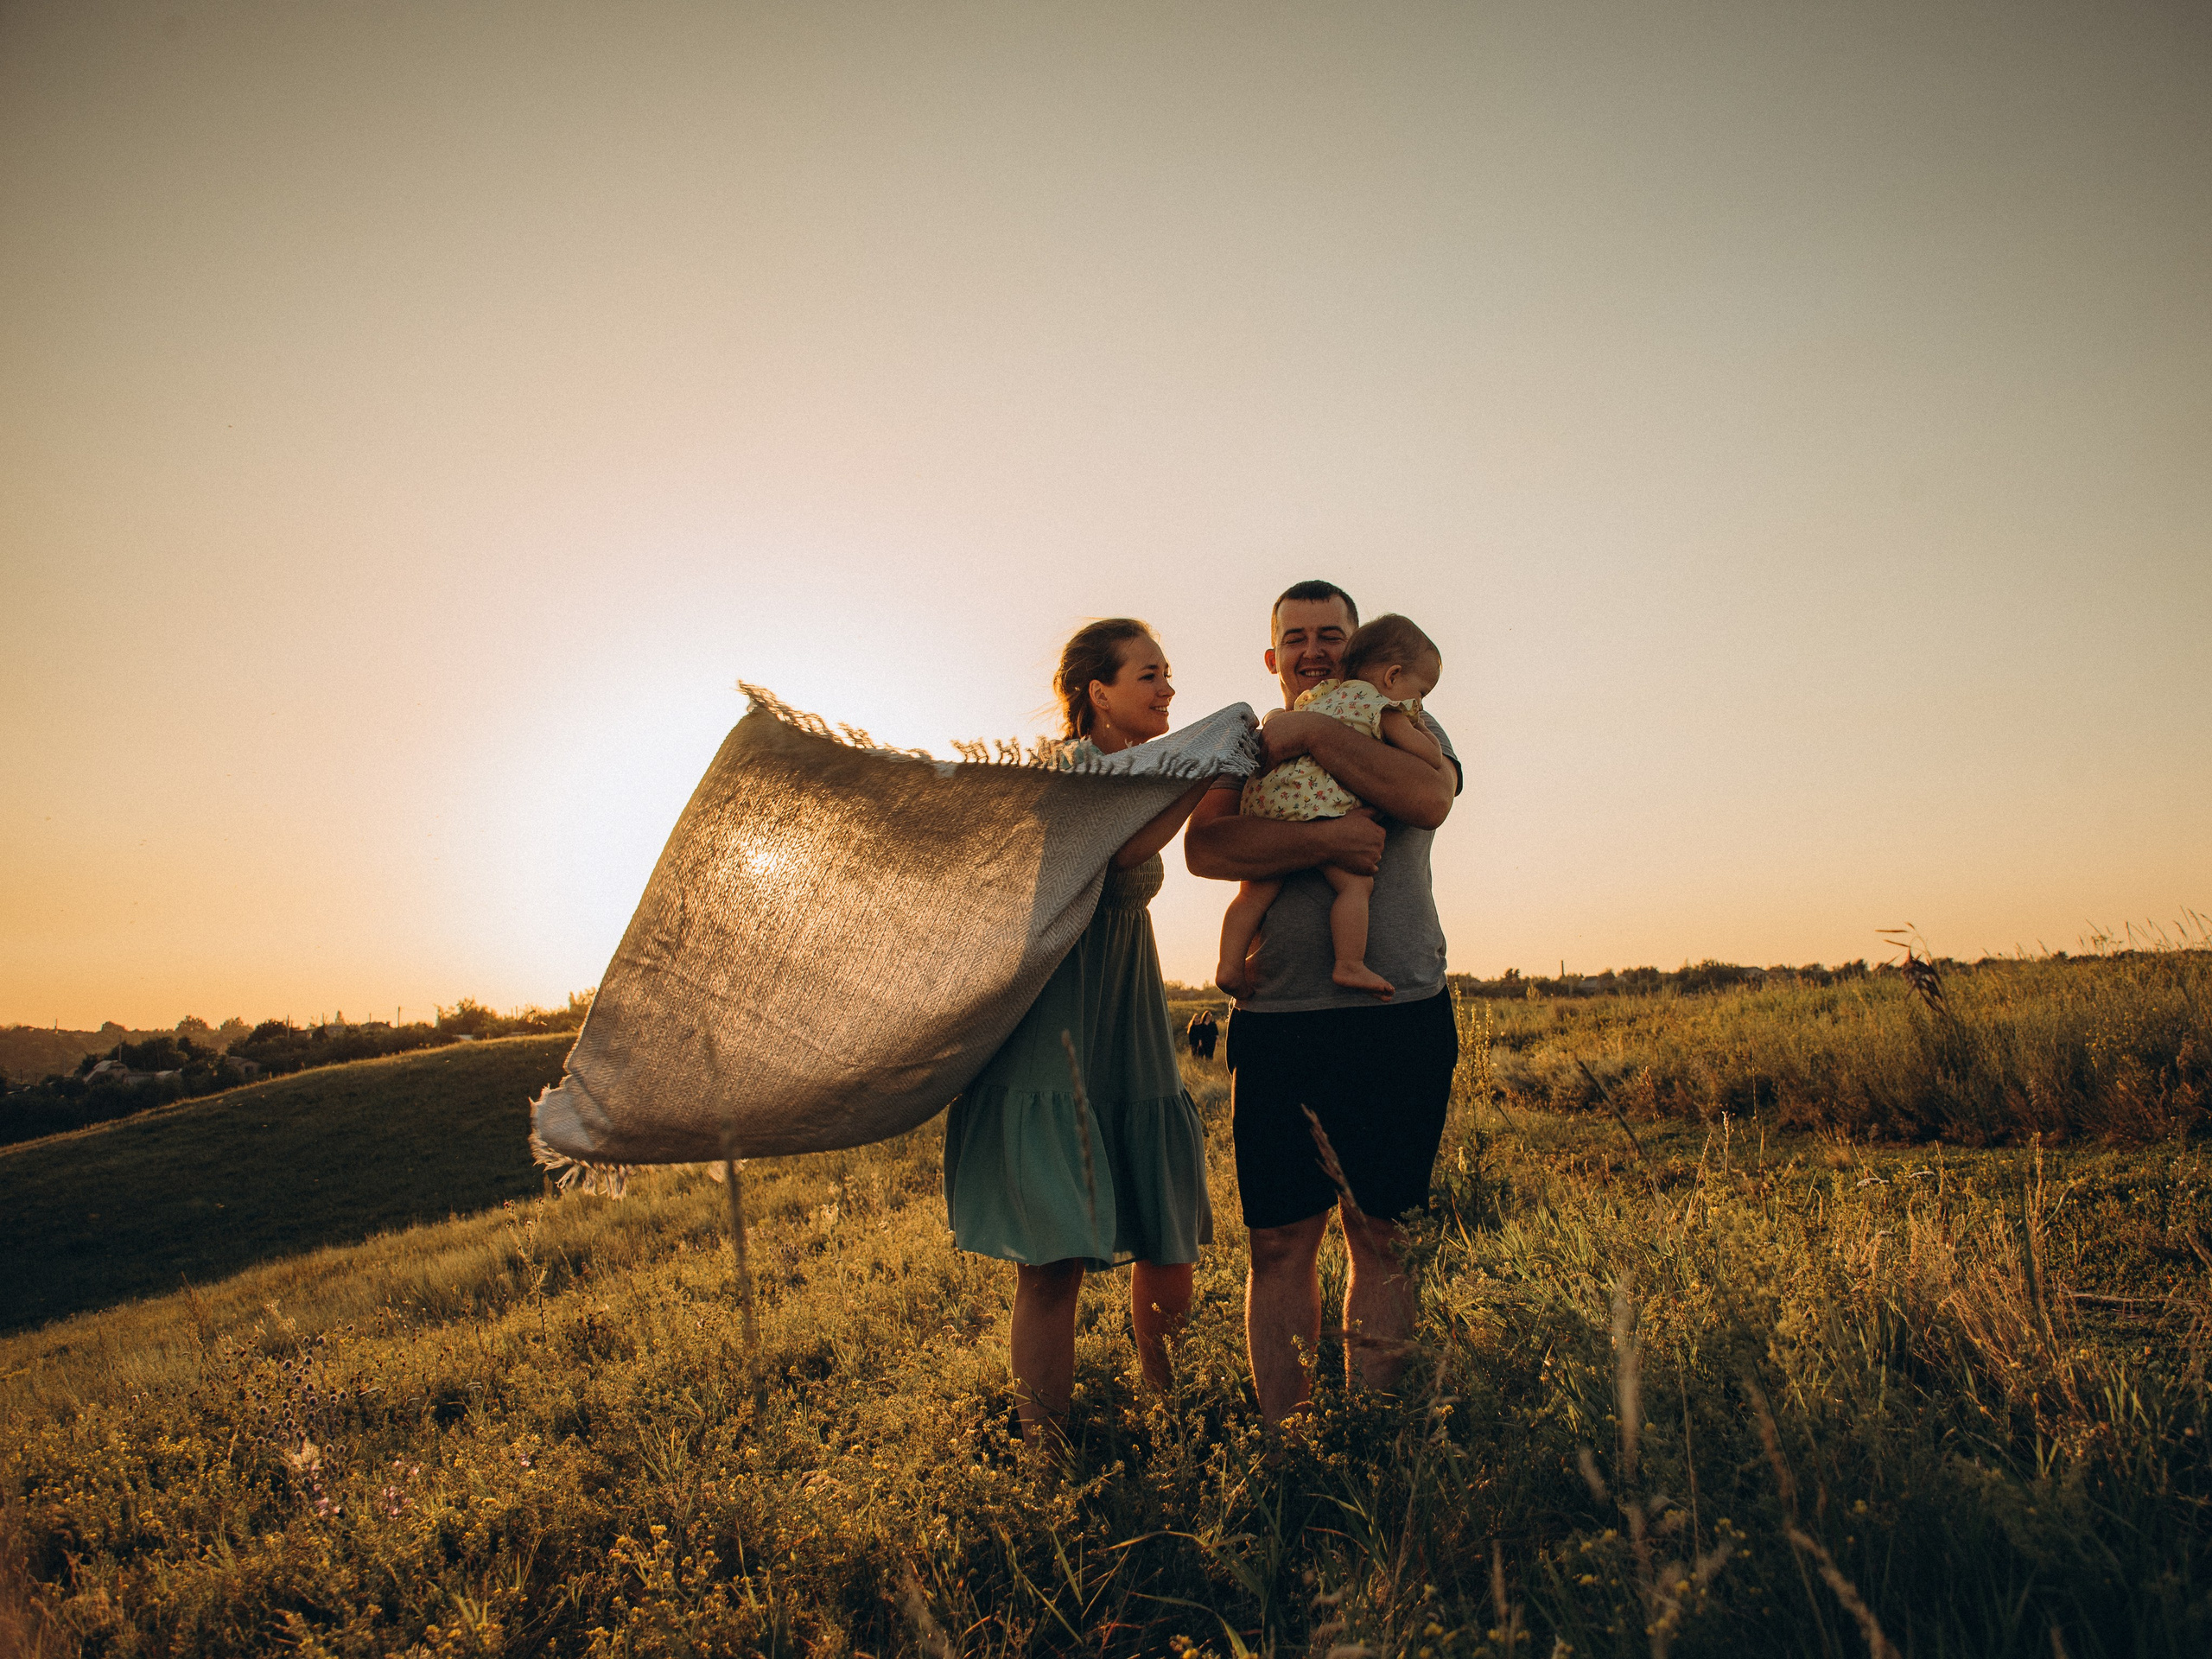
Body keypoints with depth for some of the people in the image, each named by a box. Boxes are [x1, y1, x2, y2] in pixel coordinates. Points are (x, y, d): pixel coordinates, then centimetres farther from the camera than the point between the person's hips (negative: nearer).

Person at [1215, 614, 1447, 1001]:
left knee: (1257, 890, 9)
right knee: (1355, 883, -6)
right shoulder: (1384, 707, 6)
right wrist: (1420, 730, 23)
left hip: (1262, 794, 8)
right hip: (1316, 801, -8)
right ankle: (1350, 966, -14)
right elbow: (1433, 759, 6)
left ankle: (1230, 965, 4)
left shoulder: (1323, 691, 28)